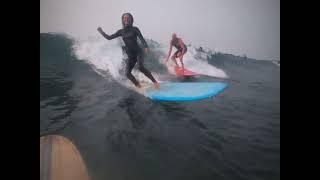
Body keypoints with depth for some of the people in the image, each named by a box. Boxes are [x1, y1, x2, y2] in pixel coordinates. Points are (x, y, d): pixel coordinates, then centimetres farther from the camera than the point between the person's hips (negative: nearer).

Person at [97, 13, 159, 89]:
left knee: (141, 67, -30)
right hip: (130, 55, 4)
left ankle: (154, 81, -21)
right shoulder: (121, 31, 11)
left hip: (138, 52, -4)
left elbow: (141, 38, -11)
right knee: (127, 73, -9)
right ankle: (139, 87, 5)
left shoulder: (134, 29, 1)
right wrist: (101, 32, 8)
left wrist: (146, 47, -27)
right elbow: (109, 37, 17)